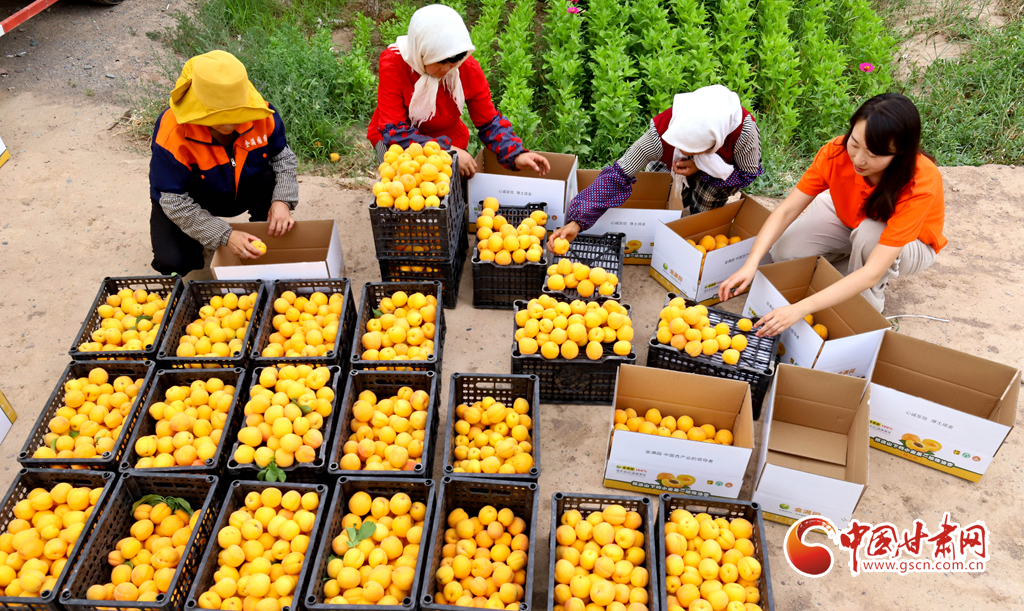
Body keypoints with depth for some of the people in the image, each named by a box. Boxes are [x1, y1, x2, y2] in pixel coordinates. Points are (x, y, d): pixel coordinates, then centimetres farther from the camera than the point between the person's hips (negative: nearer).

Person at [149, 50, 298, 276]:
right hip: (191, 202, -3)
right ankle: (196, 244, 13)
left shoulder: (260, 114, -26)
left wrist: (281, 200, -28)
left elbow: (283, 156, -9)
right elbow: (175, 203, -29)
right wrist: (225, 236, -37)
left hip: (240, 193, 3)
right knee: (173, 262, -26)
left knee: (272, 178, -28)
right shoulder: (172, 134, -34)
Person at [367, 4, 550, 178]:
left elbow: (489, 122, -8)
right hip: (395, 140, -2)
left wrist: (516, 155, -26)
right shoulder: (393, 63, -26)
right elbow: (393, 130, -27)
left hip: (448, 139, 2)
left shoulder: (469, 69, -18)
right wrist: (446, 152, -36)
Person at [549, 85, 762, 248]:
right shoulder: (663, 130, -42)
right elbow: (618, 175, -39)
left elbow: (749, 174, -24)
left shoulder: (744, 131, -44)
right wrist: (577, 221, -49)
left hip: (721, 172, -2)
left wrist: (701, 166, -42)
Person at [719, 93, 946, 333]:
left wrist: (800, 309, -53)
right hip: (849, 221, 4)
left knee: (870, 231, -38)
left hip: (911, 243, -3)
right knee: (784, 250, -20)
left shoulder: (921, 184, -39)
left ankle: (868, 304, -10)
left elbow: (872, 272, -45)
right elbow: (786, 210, -26)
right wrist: (751, 264, -41)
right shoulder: (837, 152, -29)